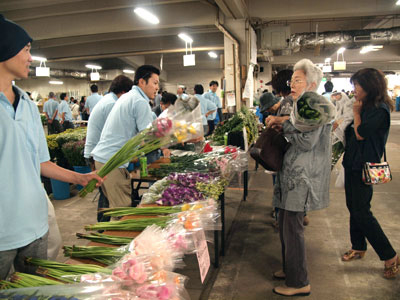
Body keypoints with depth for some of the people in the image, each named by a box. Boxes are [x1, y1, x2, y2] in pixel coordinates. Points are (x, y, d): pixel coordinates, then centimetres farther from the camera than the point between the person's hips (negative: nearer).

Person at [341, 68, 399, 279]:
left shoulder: (379, 110, -16)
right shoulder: (365, 107, 10)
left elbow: (361, 134, -20)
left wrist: (356, 113, -9)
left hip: (364, 167, -9)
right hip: (353, 164, 9)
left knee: (362, 212, -6)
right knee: (353, 208, 16)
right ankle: (358, 247, 32)